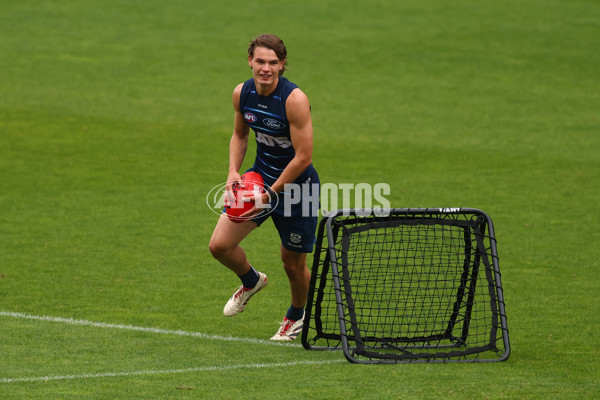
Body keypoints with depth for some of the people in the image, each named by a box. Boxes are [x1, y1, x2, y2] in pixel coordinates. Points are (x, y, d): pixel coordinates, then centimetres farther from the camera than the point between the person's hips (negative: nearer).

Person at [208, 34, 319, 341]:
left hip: (297, 185, -5)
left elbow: (303, 156, -23)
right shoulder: (242, 93, -7)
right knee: (219, 245, -6)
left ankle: (296, 316, 37)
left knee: (293, 263, 6)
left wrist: (270, 194, -21)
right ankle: (251, 281, 27)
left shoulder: (294, 99, -25)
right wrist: (234, 172, -3)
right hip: (260, 175, 5)